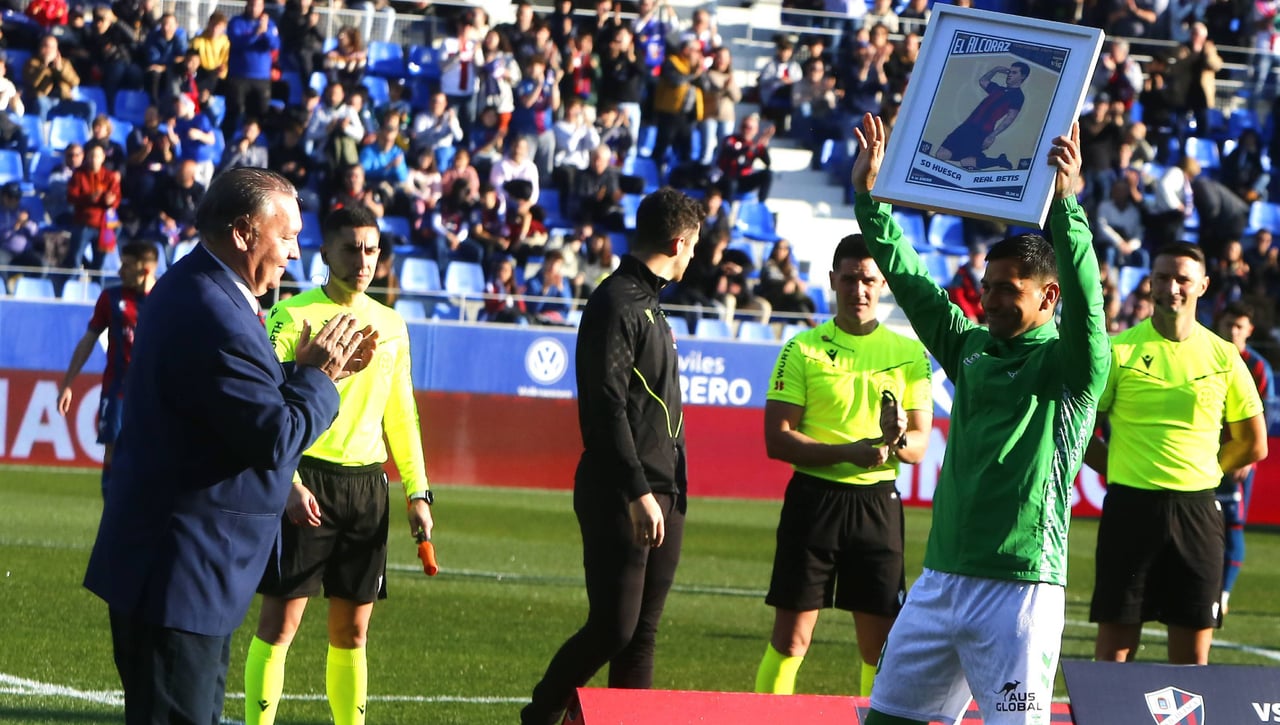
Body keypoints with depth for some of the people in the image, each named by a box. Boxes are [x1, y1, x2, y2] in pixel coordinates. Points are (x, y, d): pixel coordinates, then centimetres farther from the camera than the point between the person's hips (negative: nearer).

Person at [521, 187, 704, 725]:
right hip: (620, 498, -9)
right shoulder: (616, 302, -11)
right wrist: (638, 493, -23)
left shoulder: (647, 303, 19)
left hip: (660, 493, 9)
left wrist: (669, 490, 19)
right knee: (613, 628, -8)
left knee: (642, 633, 6)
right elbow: (606, 406, -18)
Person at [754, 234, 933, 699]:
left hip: (878, 502, 2)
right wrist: (849, 453, -19)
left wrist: (898, 439, -19)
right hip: (814, 498, -2)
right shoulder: (803, 349, 0)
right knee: (790, 638, -2)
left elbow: (920, 447, 5)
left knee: (882, 645, 3)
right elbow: (777, 439, -6)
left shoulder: (910, 354, 6)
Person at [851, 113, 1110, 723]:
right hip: (941, 578, 7)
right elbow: (910, 280, 14)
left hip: (1020, 587, -7)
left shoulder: (1067, 366, -4)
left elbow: (1084, 299, -22)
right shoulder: (970, 347, 13)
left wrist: (1064, 204, -34)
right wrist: (870, 196, 7)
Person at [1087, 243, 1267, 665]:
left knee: (1192, 657, 2)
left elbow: (1253, 444, 13)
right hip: (1130, 506, -2)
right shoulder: (1119, 350, 0)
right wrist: (1119, 470, -1)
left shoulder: (1222, 357, 5)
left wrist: (1200, 474, 8)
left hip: (1197, 509, 2)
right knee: (1115, 646, -1)